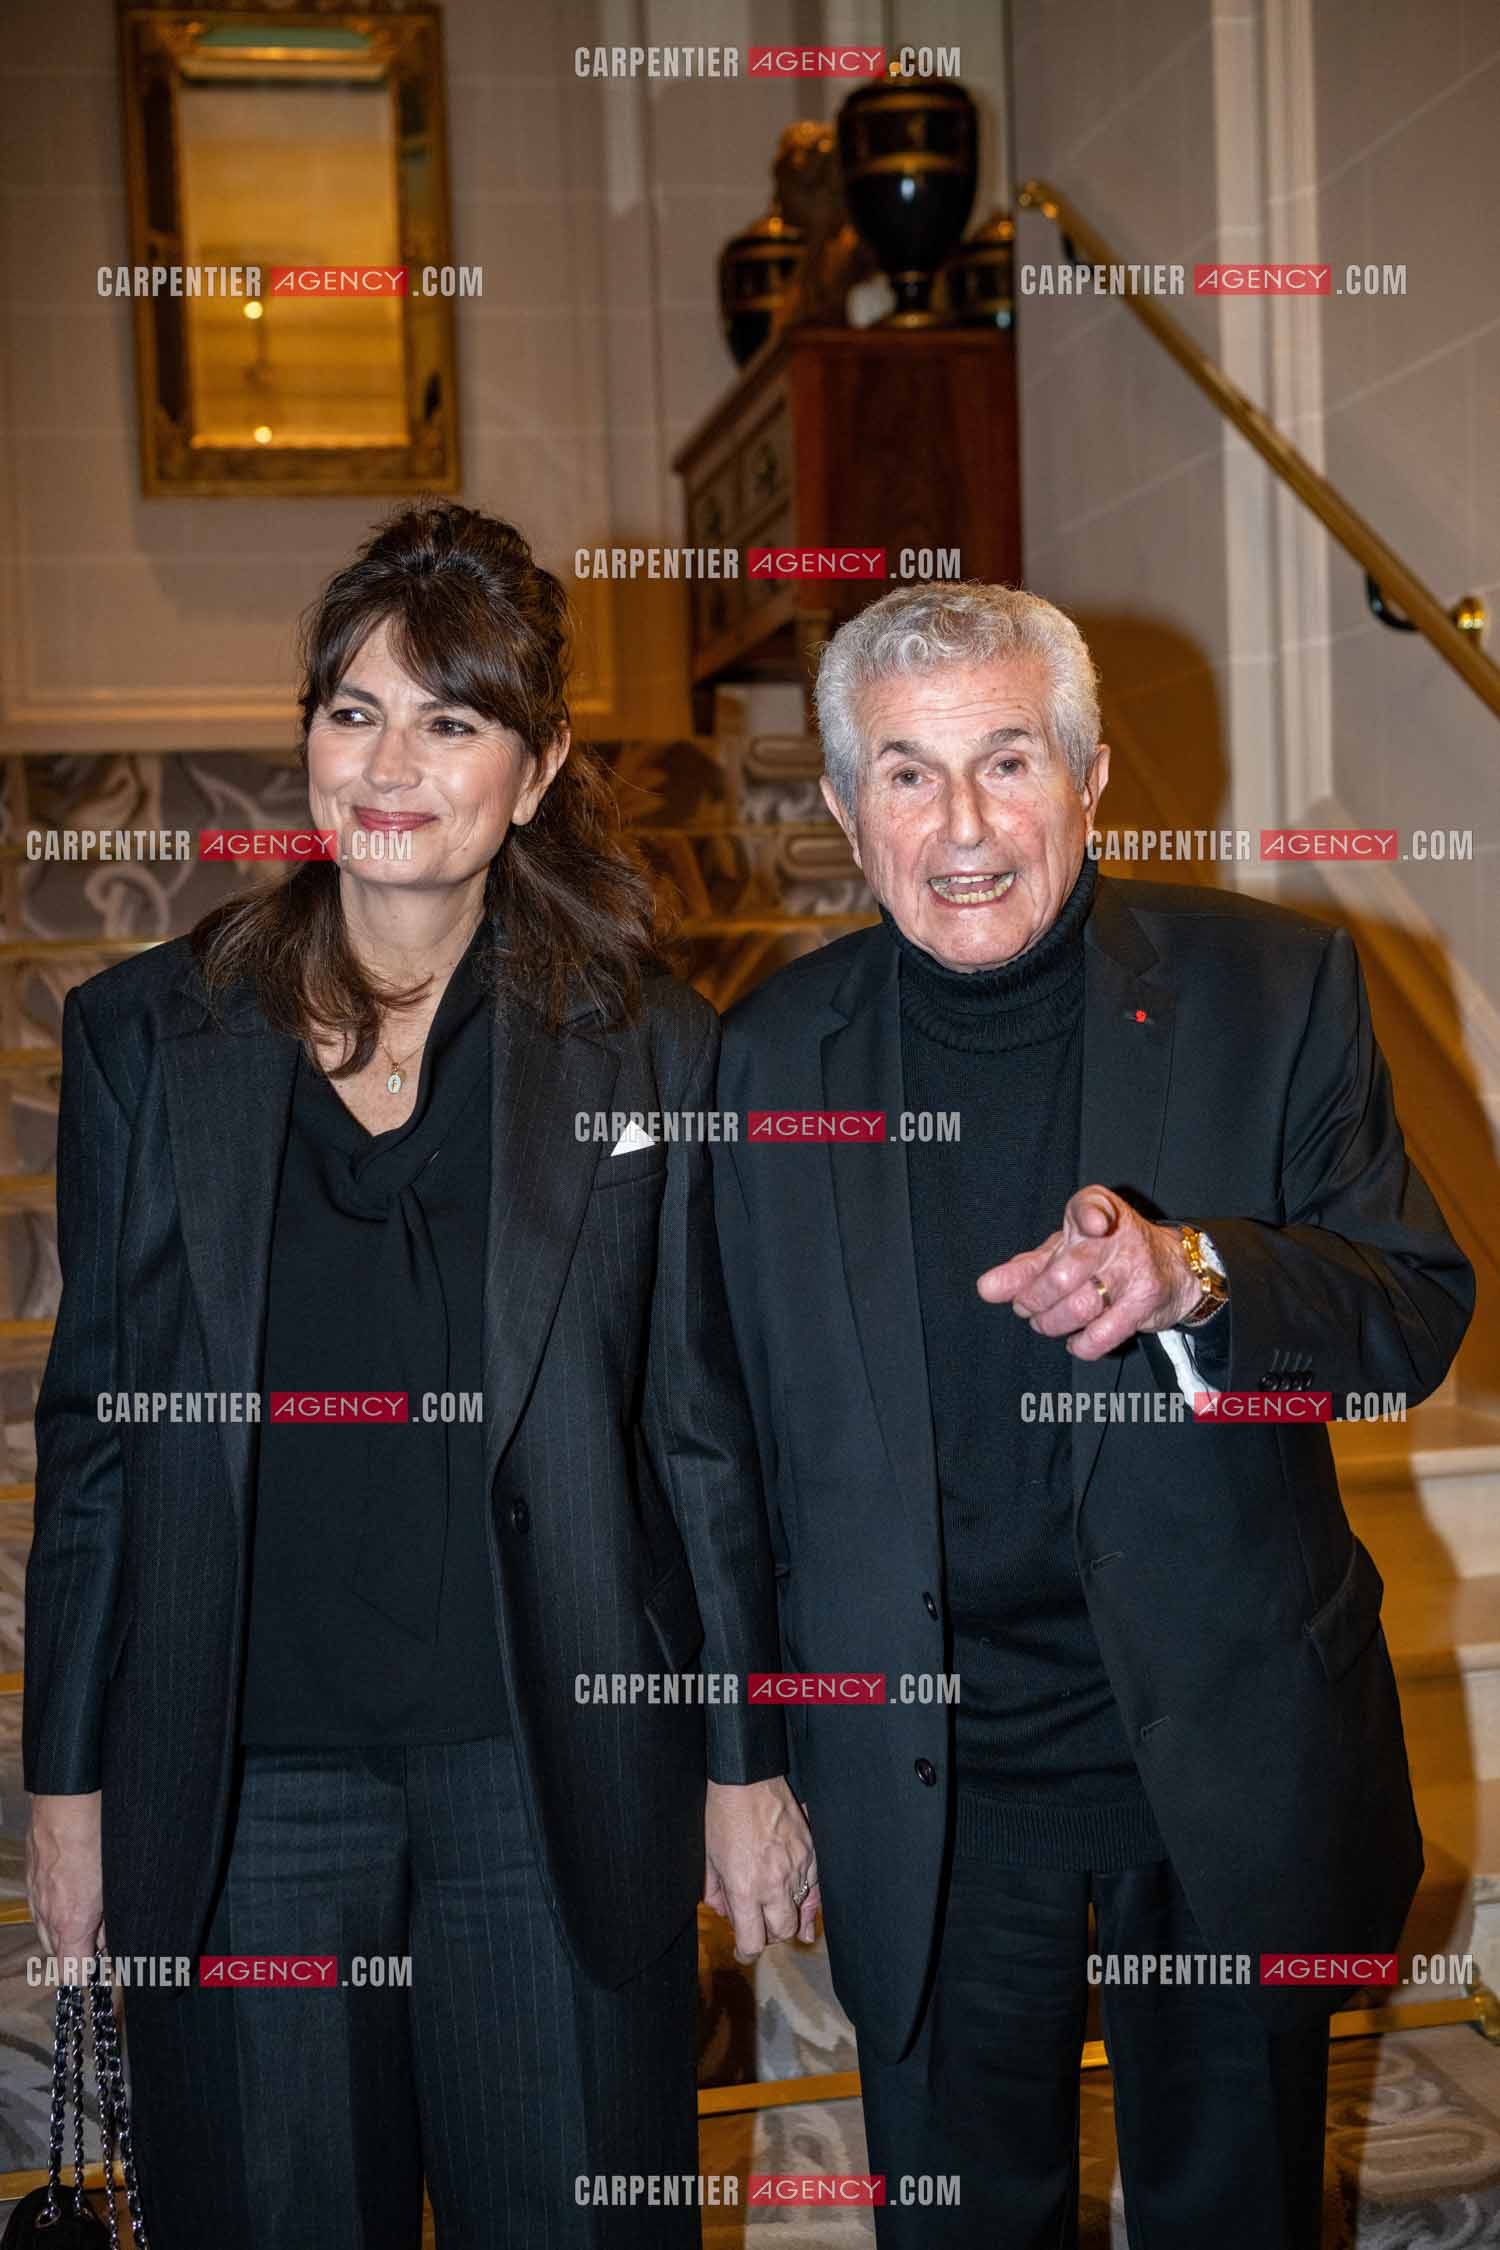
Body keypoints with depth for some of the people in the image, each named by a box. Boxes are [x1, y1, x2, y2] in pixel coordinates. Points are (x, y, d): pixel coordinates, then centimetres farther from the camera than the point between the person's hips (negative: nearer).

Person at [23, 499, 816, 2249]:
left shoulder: (642, 1047, 1)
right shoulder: (147, 1034, 4)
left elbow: (704, 1435, 3)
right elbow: (91, 1427, 6)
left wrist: (747, 1767, 4)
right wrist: (66, 1780, 6)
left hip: (557, 1774, -1)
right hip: (238, 1781, 1)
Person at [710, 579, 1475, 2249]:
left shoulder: (1271, 987, -6)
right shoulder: (772, 1053, -1)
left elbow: (1419, 1312, -6)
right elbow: (752, 1435, 5)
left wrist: (1197, 1274, -27)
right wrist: (762, 1756, 6)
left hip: (1227, 1759, 0)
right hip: (920, 1778, 1)